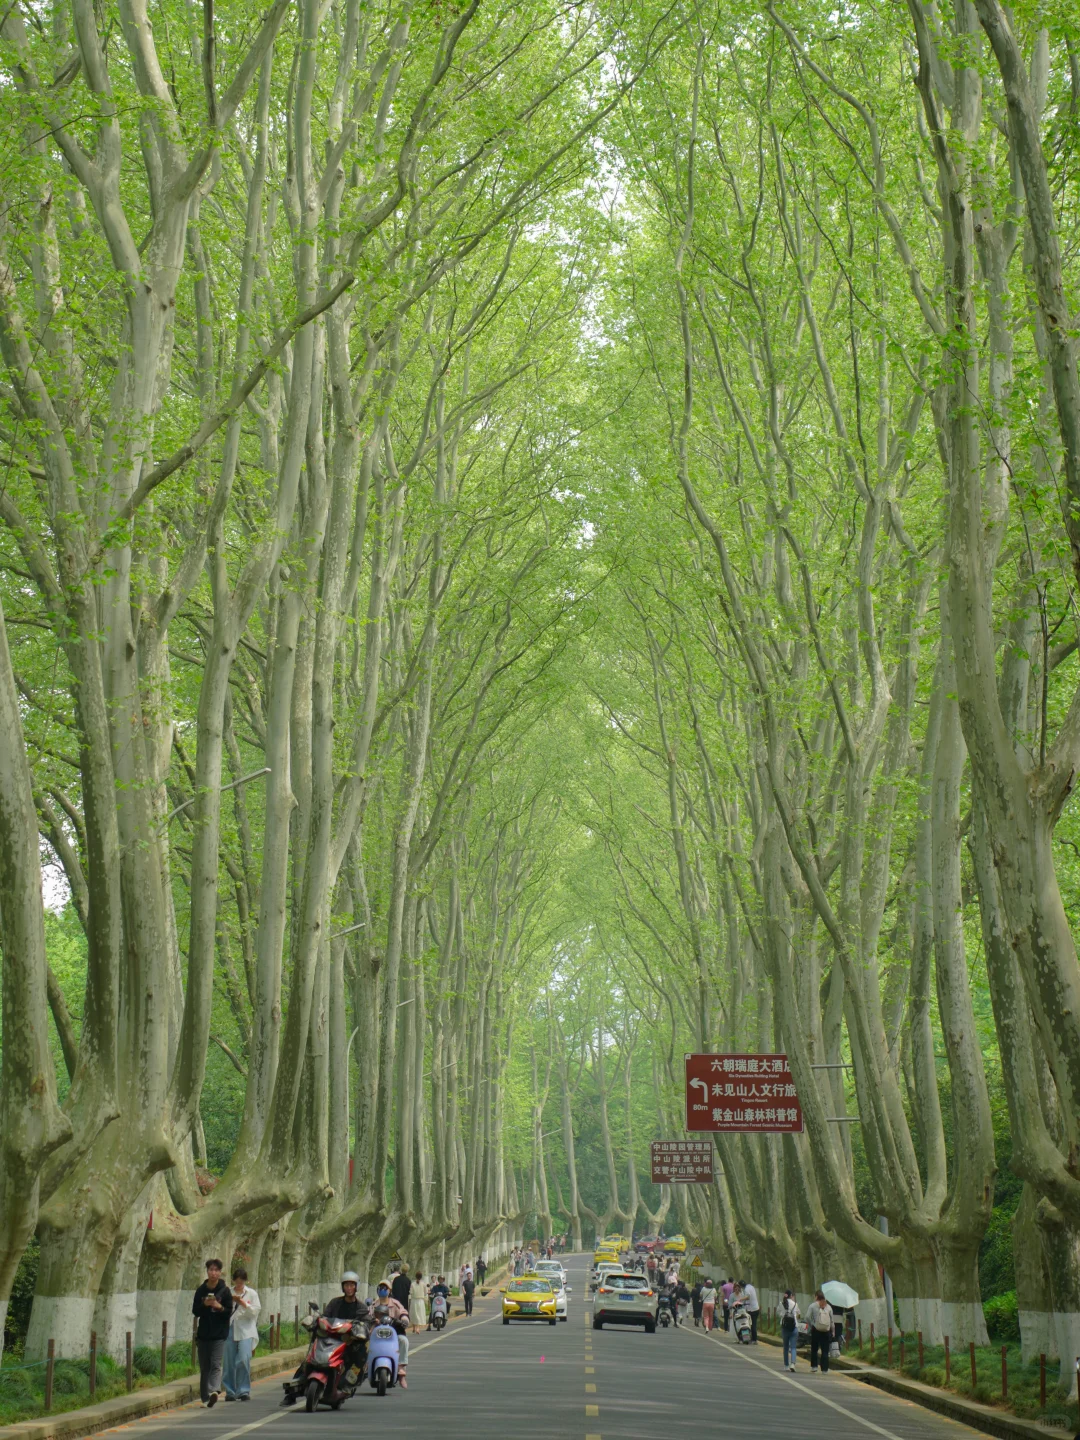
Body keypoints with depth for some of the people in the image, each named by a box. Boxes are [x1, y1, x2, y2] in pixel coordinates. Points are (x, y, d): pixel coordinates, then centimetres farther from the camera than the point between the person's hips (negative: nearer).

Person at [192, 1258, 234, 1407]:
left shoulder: (225, 1290, -1)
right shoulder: (201, 1290, 6)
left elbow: (229, 1312, -1)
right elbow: (195, 1311, 5)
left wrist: (219, 1307, -20)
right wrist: (204, 1305, -14)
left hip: (219, 1334, -3)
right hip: (203, 1333, 3)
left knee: (216, 1365, -15)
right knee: (204, 1367, 7)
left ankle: (214, 1391, -28)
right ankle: (205, 1397, 13)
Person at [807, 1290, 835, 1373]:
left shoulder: (813, 1305, -2)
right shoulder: (829, 1307, 6)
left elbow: (808, 1317, -11)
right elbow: (832, 1320, 5)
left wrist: (811, 1325, 1)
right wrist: (832, 1332, 10)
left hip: (816, 1330, -2)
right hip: (826, 1331, 2)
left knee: (814, 1350, 11)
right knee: (825, 1351, 5)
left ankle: (814, 1366, 5)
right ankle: (824, 1369, 2)